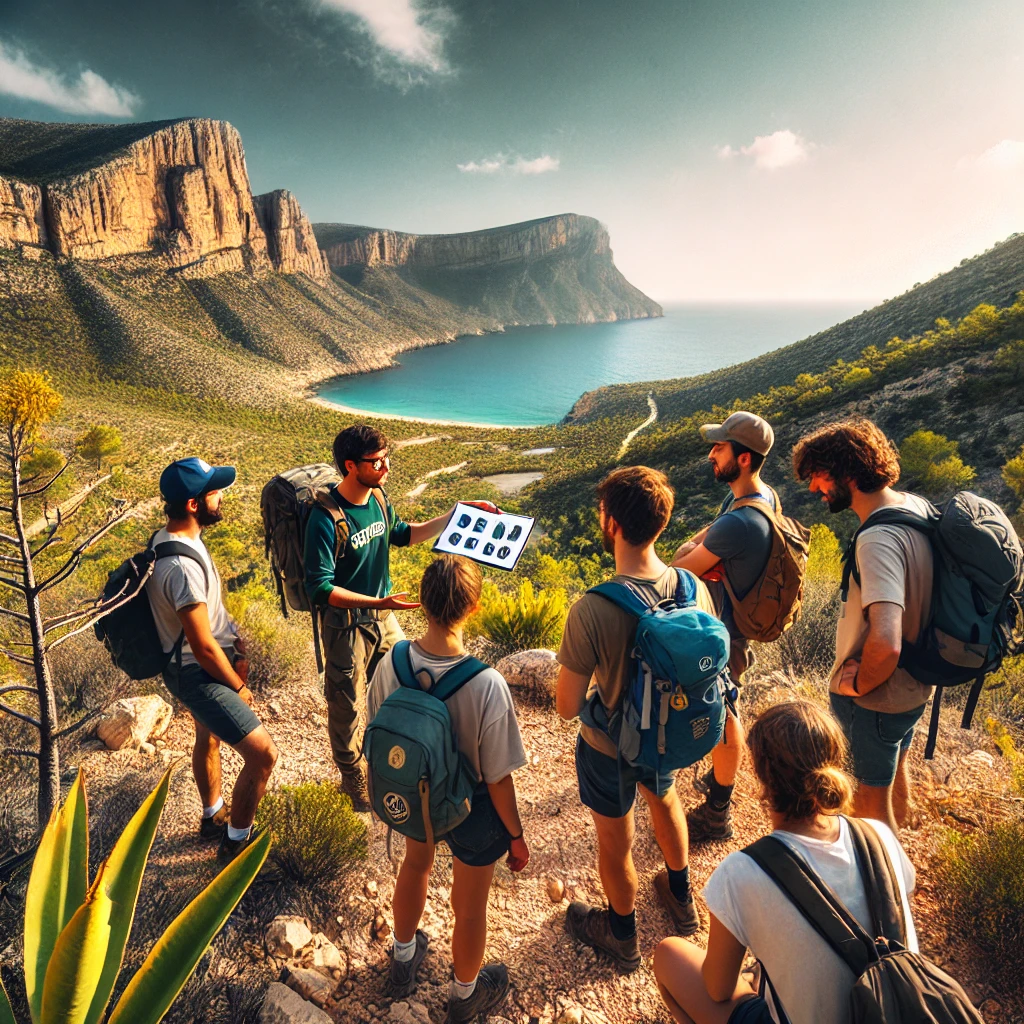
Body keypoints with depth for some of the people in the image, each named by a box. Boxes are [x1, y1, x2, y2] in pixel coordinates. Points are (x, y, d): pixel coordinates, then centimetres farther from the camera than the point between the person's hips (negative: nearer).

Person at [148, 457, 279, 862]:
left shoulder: (168, 538, -2)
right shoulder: (182, 566, -33)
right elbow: (203, 648, -27)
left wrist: (235, 647, 7)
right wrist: (238, 688, -12)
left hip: (201, 664, 11)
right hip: (198, 673, -11)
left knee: (208, 737, 28)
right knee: (262, 753, -7)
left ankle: (213, 817, 51)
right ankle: (236, 843, 14)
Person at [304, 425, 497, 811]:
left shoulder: (377, 498, -4)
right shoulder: (326, 518, -26)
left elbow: (403, 534, 15)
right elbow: (319, 589, -26)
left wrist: (456, 514, 7)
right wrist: (378, 603, -34)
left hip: (383, 617, 7)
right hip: (345, 624, -7)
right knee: (347, 707, 12)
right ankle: (352, 778, 37)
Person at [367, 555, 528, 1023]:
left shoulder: (390, 664, -24)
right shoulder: (488, 686, -36)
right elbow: (498, 779, -23)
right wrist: (516, 835, -4)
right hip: (471, 811, -4)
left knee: (415, 865, 35)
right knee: (470, 907, 25)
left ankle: (403, 960, 63)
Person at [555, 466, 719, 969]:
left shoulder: (592, 610, -36)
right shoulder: (694, 589, -19)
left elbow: (567, 706, -25)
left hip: (610, 746, -5)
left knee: (615, 841, 22)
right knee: (663, 798, 35)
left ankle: (622, 935, 50)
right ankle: (681, 898, 60)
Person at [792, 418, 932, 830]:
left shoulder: (878, 539, -32)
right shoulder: (917, 505, -3)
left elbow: (885, 643, -43)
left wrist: (859, 684, -22)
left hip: (875, 699, -10)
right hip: (913, 685, 10)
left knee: (871, 800, 13)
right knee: (894, 777, 31)